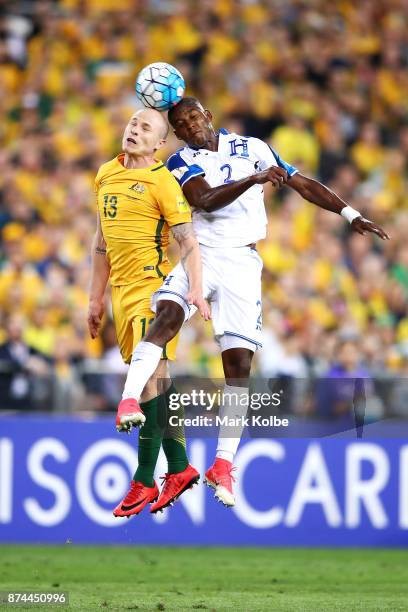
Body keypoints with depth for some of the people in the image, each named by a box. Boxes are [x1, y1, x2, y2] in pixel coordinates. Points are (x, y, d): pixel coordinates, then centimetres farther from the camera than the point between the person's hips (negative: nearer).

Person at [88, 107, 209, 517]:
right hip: (121, 291, 8)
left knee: (150, 374, -11)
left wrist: (196, 290, -25)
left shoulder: (162, 182, -9)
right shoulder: (106, 175, 14)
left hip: (153, 287, -8)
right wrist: (95, 298, 21)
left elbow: (188, 241, -13)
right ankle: (179, 467, 17)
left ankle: (144, 480, -9)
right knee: (152, 377, 9)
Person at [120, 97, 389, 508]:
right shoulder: (182, 162, 3)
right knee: (167, 317, -31)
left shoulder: (251, 148, 10)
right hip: (199, 254, -1)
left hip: (241, 262, 1)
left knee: (239, 363, -3)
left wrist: (351, 215, 10)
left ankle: (223, 464, 3)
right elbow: (204, 201, -16)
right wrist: (254, 179, -28)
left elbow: (302, 184, 15)